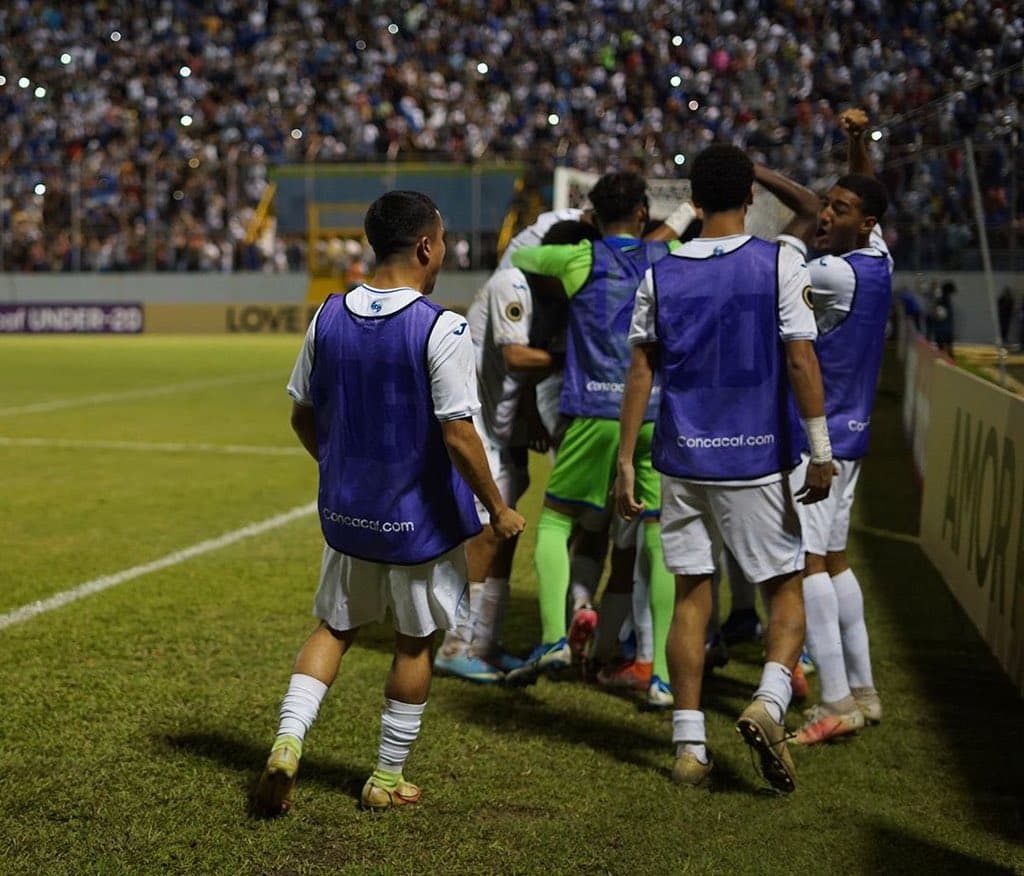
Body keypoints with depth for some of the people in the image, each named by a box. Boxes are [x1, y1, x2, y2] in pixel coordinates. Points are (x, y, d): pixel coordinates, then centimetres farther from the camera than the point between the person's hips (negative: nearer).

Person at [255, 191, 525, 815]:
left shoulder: (329, 317, -1)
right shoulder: (441, 329, -19)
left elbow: (303, 416, 7)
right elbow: (458, 437, -20)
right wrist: (499, 509, -8)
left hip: (346, 509, 5)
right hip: (420, 518, -5)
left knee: (335, 628, 20)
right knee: (416, 641, 13)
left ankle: (288, 741, 3)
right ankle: (388, 778, 22)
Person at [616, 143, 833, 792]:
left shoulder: (660, 276, 3)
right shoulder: (780, 264, -5)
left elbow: (641, 373, 3)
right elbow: (800, 358, -12)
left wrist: (626, 463, 8)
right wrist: (821, 451, -9)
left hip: (683, 459, 3)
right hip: (758, 460, -3)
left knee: (691, 597, 9)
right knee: (786, 591, 9)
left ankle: (690, 746, 9)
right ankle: (769, 703, -15)